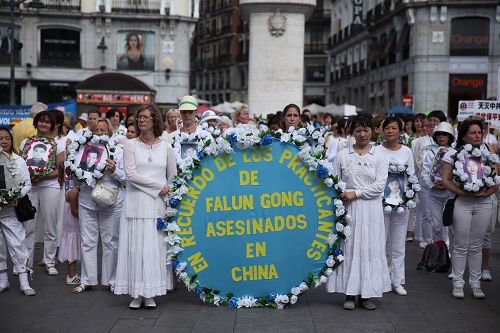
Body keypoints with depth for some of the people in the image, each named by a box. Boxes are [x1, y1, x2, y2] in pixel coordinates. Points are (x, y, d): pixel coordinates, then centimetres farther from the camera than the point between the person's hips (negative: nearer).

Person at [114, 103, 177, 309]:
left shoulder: (166, 147, 8)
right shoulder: (131, 145, 3)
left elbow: (173, 177, 12)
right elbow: (131, 175, -8)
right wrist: (158, 186, -9)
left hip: (157, 205, 1)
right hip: (136, 204, -1)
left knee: (155, 247, 0)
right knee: (135, 247, -2)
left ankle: (150, 293, 7)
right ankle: (136, 293, 5)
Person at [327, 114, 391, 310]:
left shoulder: (379, 157, 4)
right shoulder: (343, 155, 6)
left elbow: (380, 184, -5)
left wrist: (355, 193, -12)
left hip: (371, 208, 0)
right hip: (348, 209, 0)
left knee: (369, 248, 1)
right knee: (349, 248, 1)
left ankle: (366, 294, 9)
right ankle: (349, 294, 8)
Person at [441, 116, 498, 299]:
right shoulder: (454, 153, 0)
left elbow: (496, 181, 8)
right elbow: (446, 180, -5)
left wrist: (487, 192, -13)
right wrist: (464, 193, -18)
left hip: (484, 203, 3)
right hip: (462, 203, -3)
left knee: (476, 247, 8)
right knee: (461, 246, 1)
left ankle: (475, 283, 16)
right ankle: (458, 283, 10)